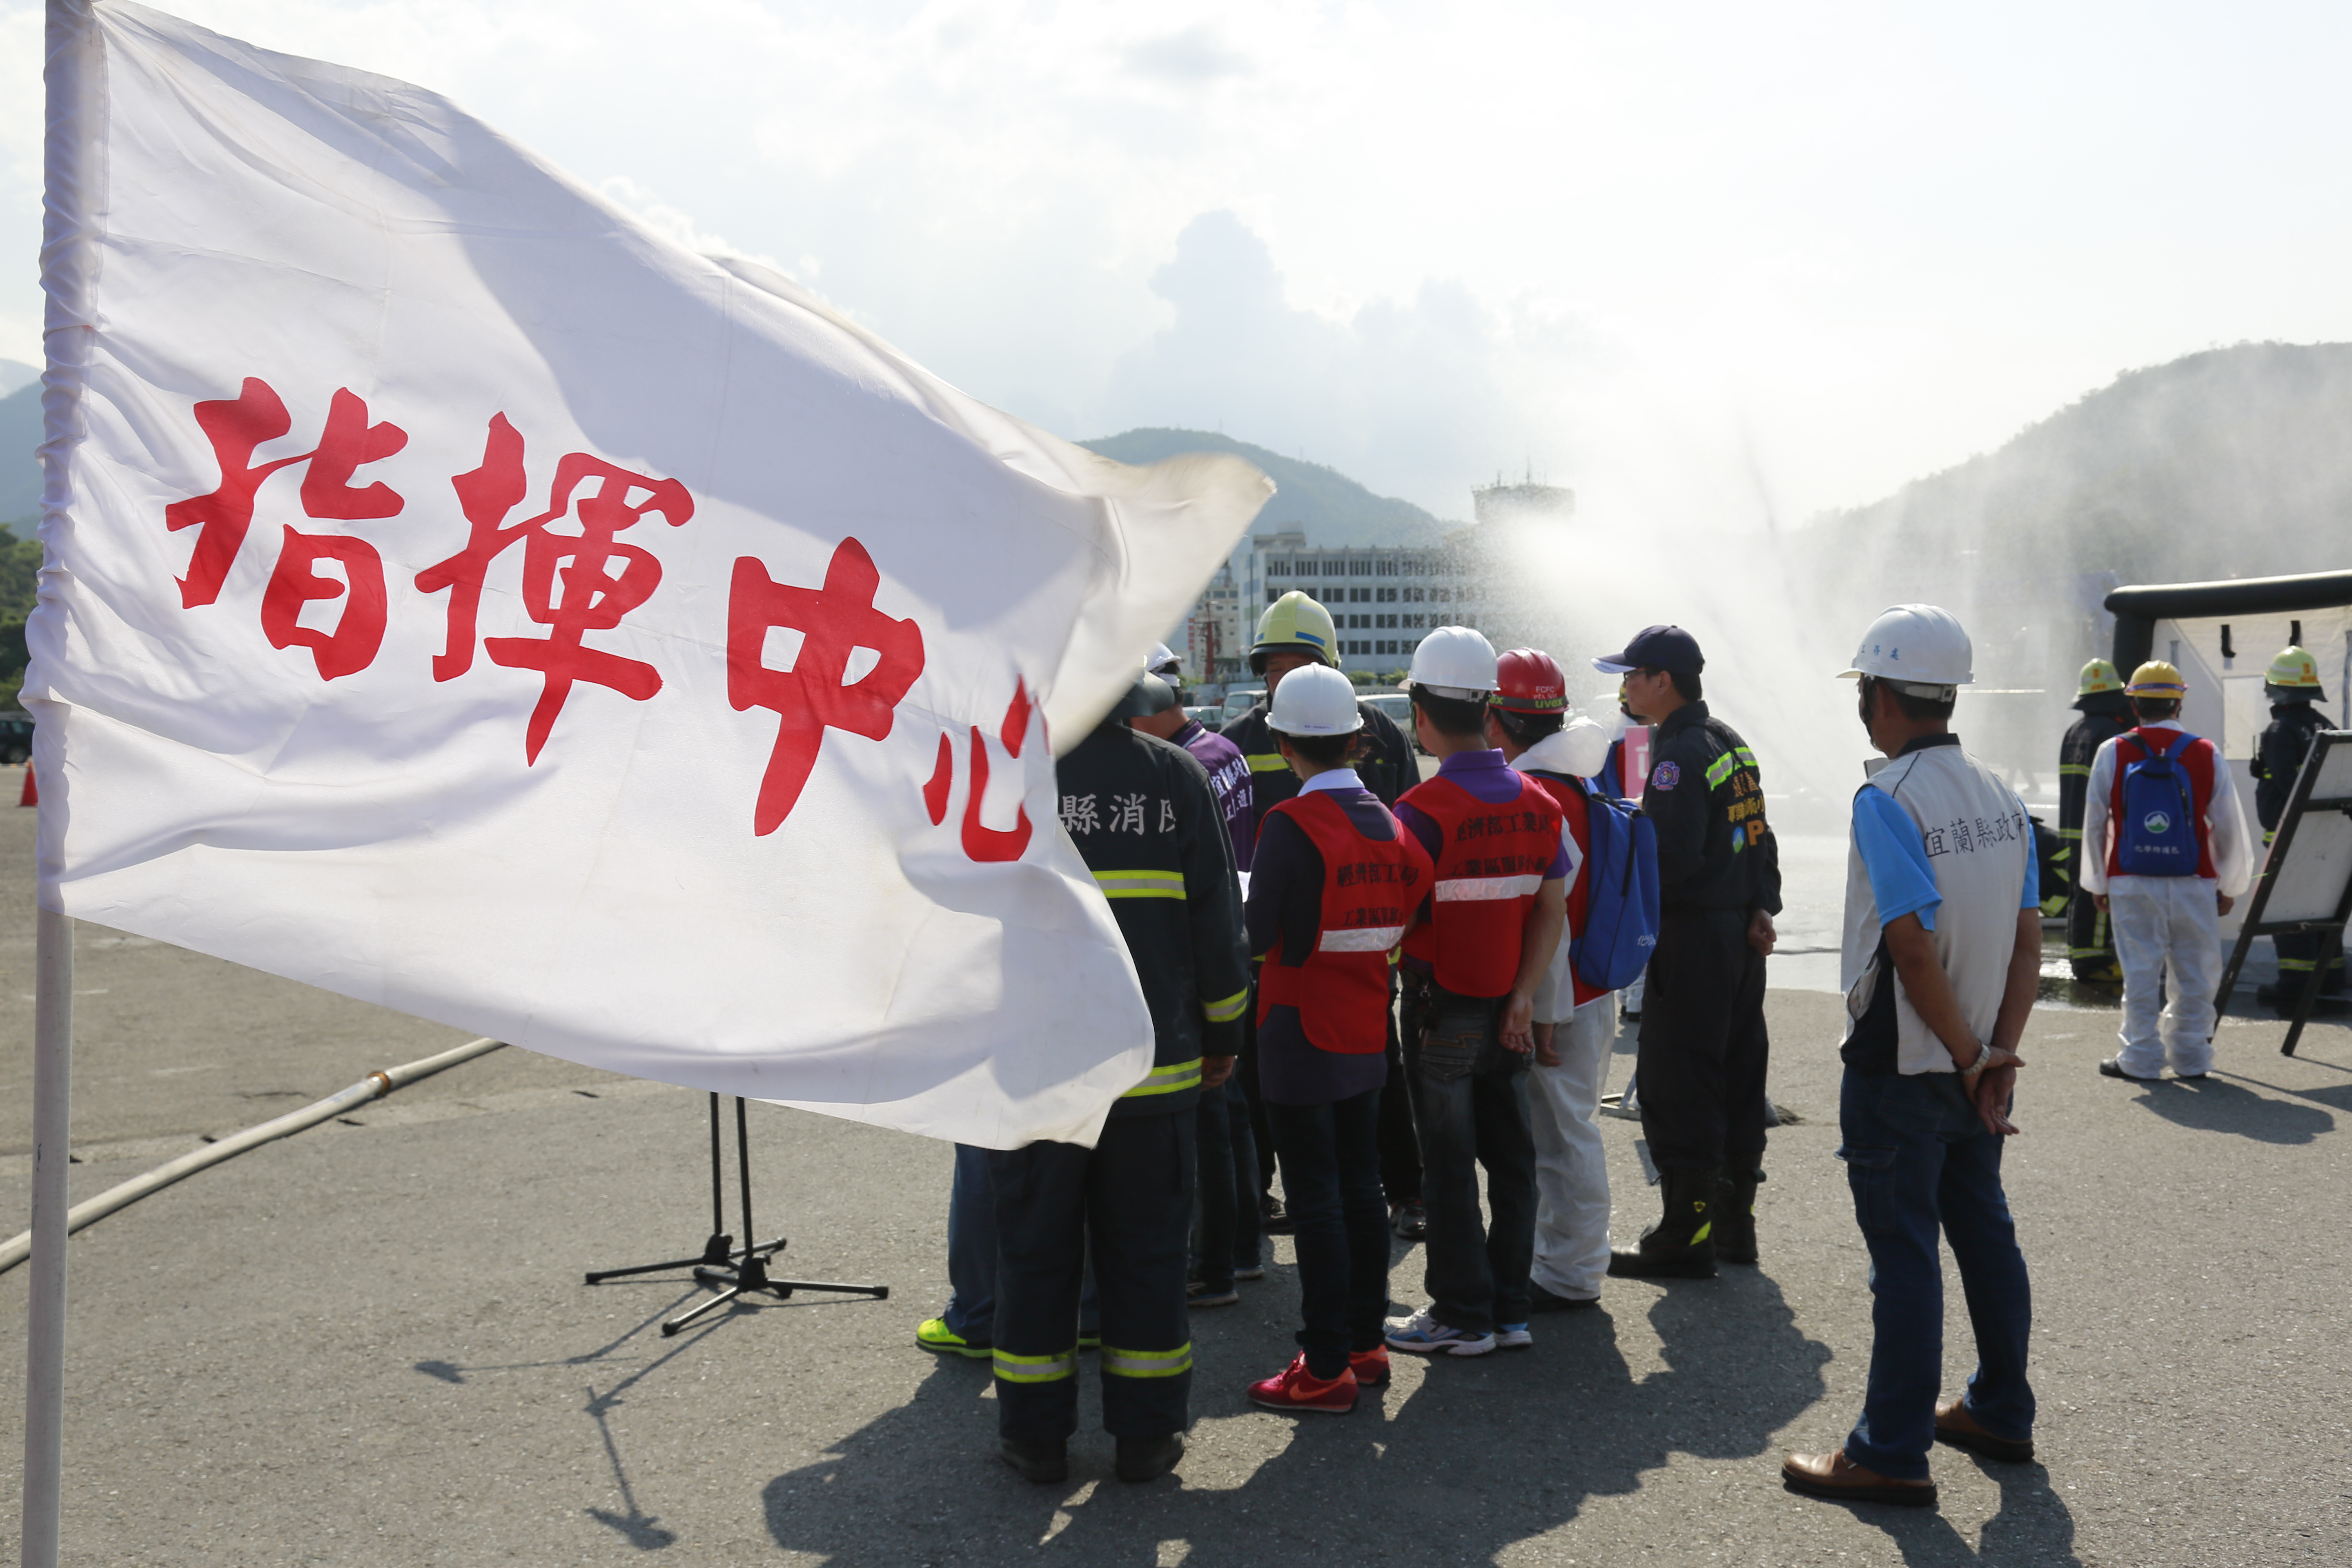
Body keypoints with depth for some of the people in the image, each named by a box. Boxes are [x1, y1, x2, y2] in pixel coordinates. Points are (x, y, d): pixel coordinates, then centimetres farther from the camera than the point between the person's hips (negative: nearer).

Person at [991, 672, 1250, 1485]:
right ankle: (1146, 1433, 20)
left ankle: (1037, 1433, 20)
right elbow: (1219, 923, 1)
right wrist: (1221, 1036, 13)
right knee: (1146, 1249, 12)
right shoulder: (1177, 775, -3)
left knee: (1035, 1249, 11)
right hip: (1154, 1064, 1)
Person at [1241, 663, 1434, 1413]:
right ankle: (1366, 1342, 25)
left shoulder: (1290, 824, -18)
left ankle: (1326, 1368, 5)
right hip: (1366, 1034, 7)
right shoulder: (1389, 823, 3)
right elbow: (1403, 922, 7)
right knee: (1361, 1188, 15)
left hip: (1300, 1037, -7)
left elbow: (1256, 935, -17)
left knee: (1315, 1198, -1)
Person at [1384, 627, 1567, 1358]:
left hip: (1443, 1012, -6)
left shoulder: (1421, 811, -17)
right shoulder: (1537, 802, 3)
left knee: (1449, 1169, 4)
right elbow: (1553, 908, 2)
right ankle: (1509, 1309, 21)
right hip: (1508, 1010, 6)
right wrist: (1524, 997, 0)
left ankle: (1463, 1317, 13)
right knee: (1511, 1160, 13)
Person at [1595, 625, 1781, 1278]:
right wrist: (1762, 906, 12)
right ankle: (1734, 1221, 25)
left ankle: (1686, 1236, 2)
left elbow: (1671, 859, -24)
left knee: (1678, 1085, -3)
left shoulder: (1679, 755, -16)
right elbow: (1758, 834, 15)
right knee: (1737, 1079, 14)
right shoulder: (1730, 742, 13)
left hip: (1692, 938, -10)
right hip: (1741, 935, 10)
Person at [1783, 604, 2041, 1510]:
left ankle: (1892, 1453, 8)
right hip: (1971, 1070, 8)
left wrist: (1969, 1056, -12)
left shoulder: (1886, 800, -19)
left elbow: (1915, 950, -23)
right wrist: (1999, 1052, 2)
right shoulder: (2001, 798, 7)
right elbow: (2029, 939, 6)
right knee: (1985, 1236, 18)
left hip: (1899, 1070, -8)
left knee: (1904, 1256, -1)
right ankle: (2000, 1414, 32)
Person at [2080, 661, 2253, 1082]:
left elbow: (2094, 825, 4)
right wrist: (2230, 887, 15)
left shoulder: (2112, 753, -1)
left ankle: (2141, 1059, 9)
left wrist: (2098, 884, 14)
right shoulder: (2207, 755, 0)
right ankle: (2190, 1058, 17)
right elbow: (2229, 828, 4)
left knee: (2140, 974, 4)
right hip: (2194, 886, 0)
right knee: (2194, 976, 10)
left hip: (2132, 885, 0)